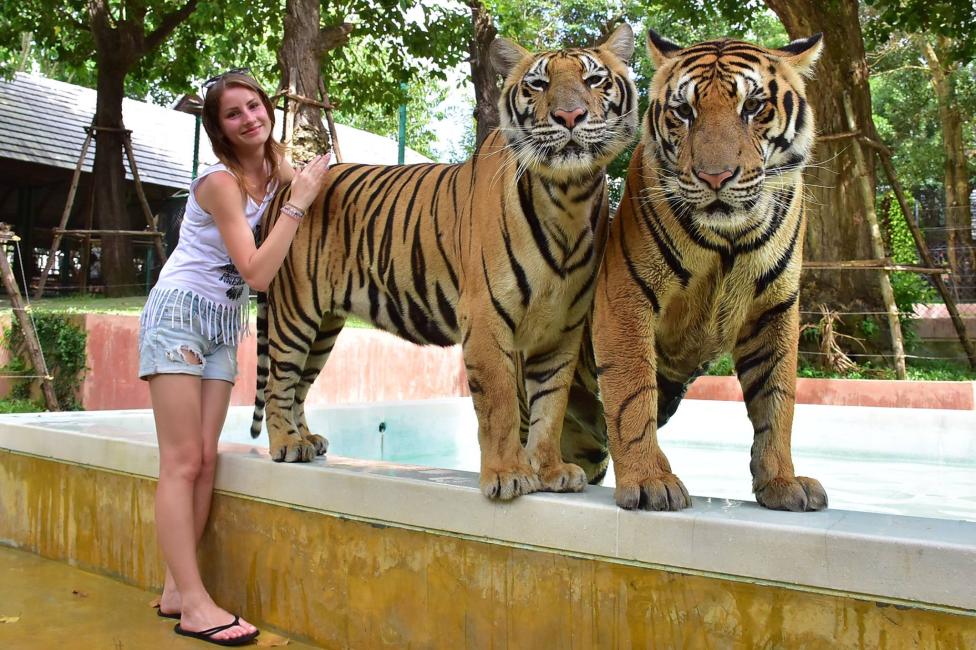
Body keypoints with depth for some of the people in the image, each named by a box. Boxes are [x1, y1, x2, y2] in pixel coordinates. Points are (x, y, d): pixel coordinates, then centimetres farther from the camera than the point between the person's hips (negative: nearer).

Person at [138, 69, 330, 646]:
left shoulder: (275, 167, 5)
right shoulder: (221, 182, -16)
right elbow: (258, 272, -24)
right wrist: (298, 202, -24)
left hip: (223, 323, 7)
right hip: (181, 313, -7)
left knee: (205, 459, 2)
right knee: (182, 461, -9)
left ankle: (177, 589, 7)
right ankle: (194, 603, -9)